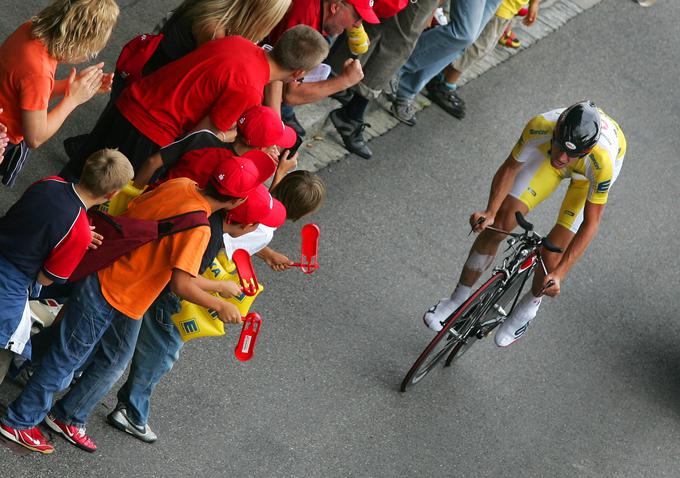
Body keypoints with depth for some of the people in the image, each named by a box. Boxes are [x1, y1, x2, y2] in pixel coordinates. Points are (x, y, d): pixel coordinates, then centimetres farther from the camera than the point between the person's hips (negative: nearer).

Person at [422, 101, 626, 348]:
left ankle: (531, 303, 24)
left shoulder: (602, 162, -44)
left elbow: (591, 223, -34)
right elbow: (510, 167, -21)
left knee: (550, 256, -10)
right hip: (547, 152, 2)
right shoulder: (539, 127, -40)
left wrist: (559, 273, -38)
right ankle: (458, 300, 12)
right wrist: (490, 211, -35)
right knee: (497, 225, -7)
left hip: (587, 175, -2)